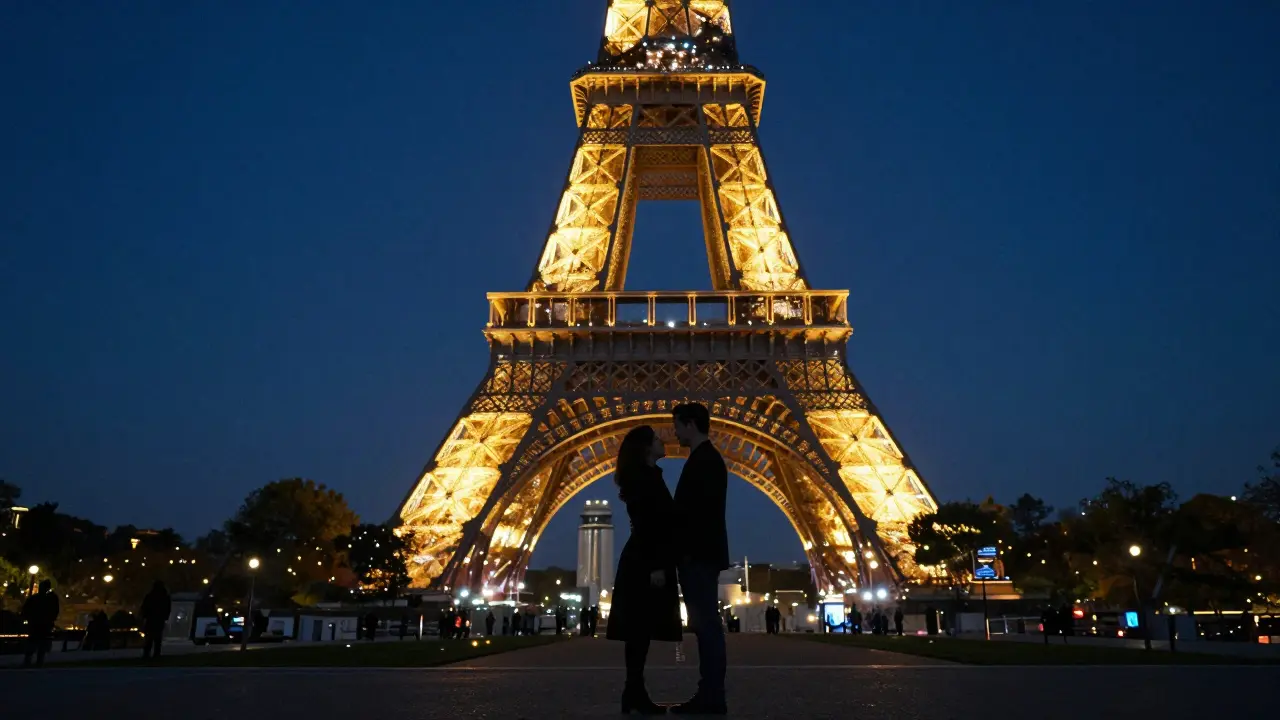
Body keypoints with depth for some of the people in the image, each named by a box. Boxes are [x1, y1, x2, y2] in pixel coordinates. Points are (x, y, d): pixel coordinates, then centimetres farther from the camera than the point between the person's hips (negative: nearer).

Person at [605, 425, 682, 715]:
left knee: (641, 628, 8)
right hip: (646, 565, -9)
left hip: (648, 562, 9)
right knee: (640, 628, -7)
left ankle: (635, 693, 12)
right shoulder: (642, 477, -12)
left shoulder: (648, 477, 17)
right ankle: (635, 694, -3)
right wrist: (656, 567, -22)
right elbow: (644, 524, -19)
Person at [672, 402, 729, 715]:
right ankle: (709, 695, 14)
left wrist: (689, 553, -20)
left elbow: (704, 510, -20)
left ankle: (712, 698, -3)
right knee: (705, 625, 9)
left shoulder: (705, 459, -12)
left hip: (700, 555, -10)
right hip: (699, 555, 10)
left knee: (706, 625, -7)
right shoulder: (704, 458, 19)